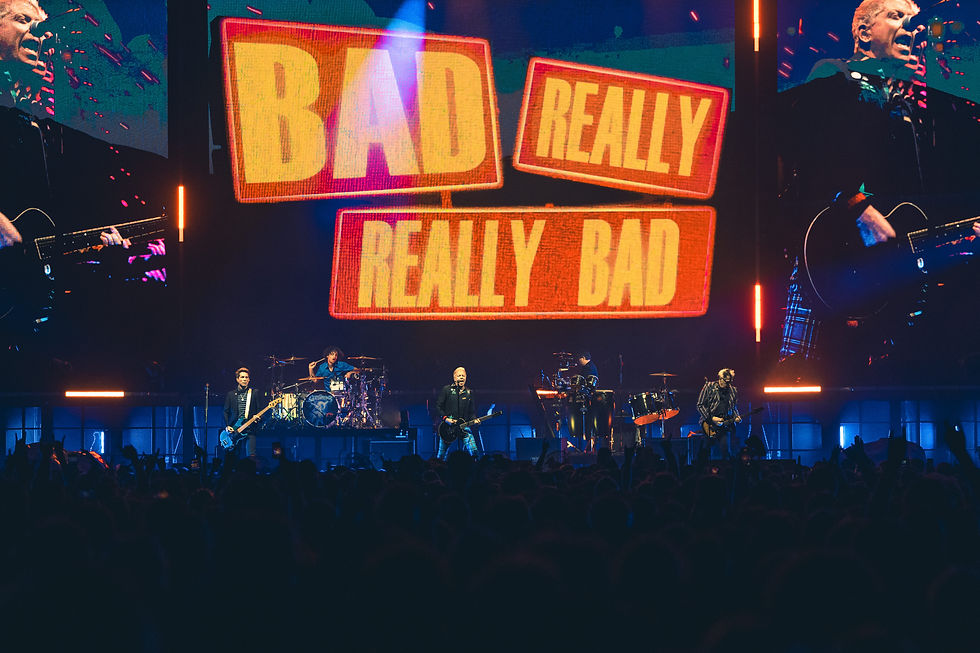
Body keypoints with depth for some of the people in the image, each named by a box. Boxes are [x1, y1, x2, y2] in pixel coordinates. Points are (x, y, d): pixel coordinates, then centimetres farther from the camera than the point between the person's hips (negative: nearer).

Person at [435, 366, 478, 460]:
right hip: (447, 425, -2)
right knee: (441, 456, 0)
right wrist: (446, 419, -13)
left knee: (474, 452, -14)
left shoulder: (469, 392, 14)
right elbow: (438, 406, -1)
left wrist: (474, 420, -4)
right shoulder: (446, 389, 3)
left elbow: (472, 411, 17)